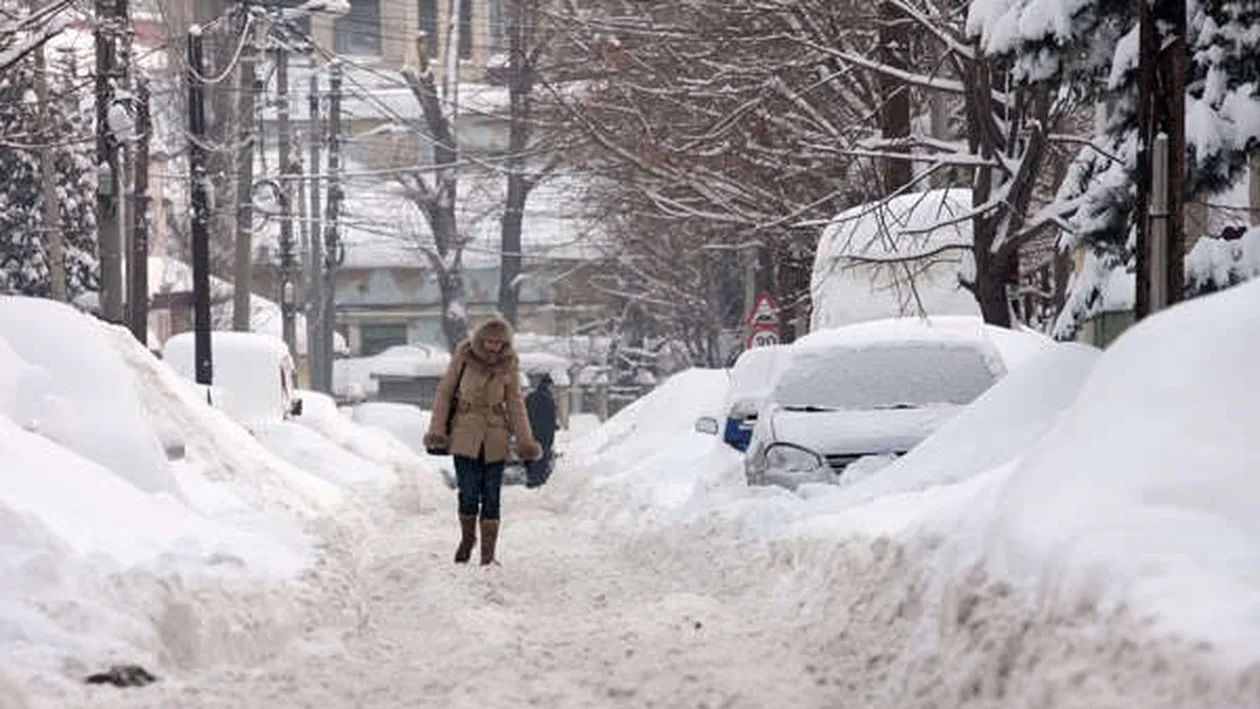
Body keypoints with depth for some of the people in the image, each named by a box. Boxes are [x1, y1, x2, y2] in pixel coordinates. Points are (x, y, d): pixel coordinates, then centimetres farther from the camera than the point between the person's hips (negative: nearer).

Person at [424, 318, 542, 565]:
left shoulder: (510, 362, -4)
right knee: (469, 494, -5)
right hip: (465, 433, -1)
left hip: (495, 438, 1)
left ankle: (488, 554, 8)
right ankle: (467, 538, 22)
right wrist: (437, 430, -4)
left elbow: (514, 401, 3)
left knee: (491, 496, 0)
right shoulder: (463, 355, -8)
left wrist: (525, 441, 0)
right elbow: (445, 390, 0)